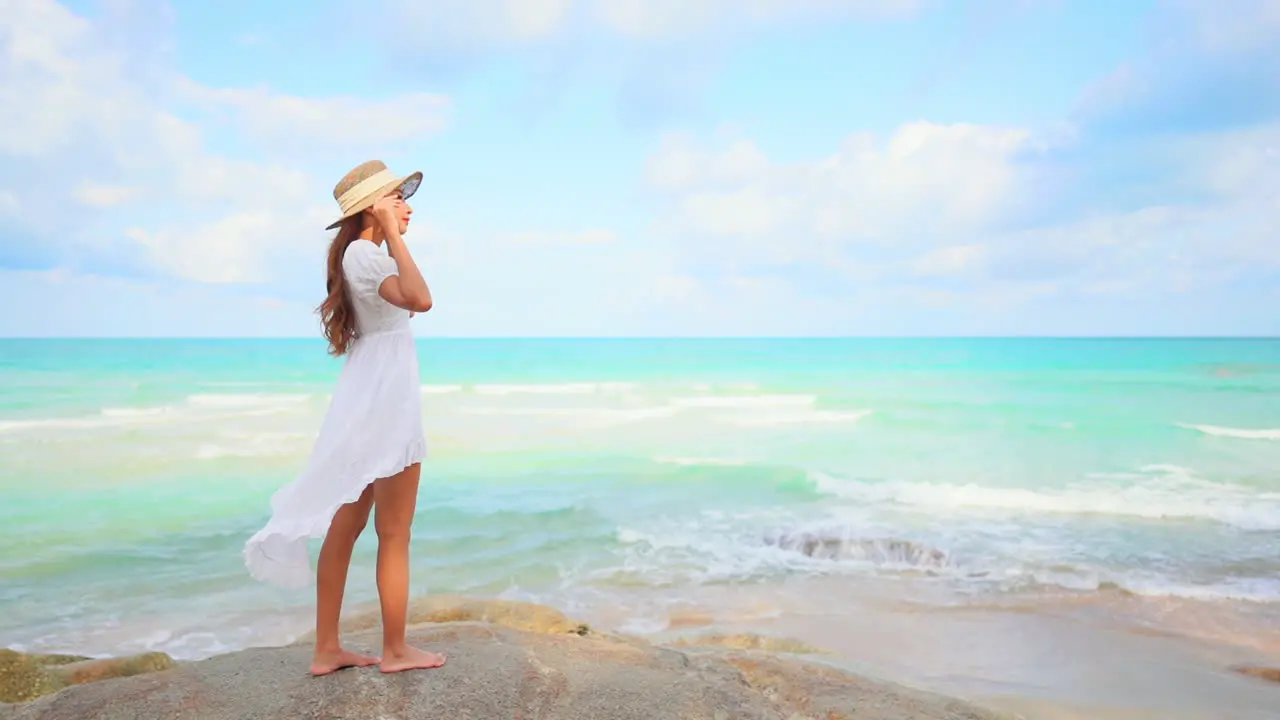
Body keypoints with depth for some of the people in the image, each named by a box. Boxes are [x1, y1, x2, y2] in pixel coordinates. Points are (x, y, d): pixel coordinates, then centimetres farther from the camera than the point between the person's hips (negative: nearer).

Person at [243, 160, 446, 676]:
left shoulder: (365, 253, 17)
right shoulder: (363, 252, -13)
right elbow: (420, 299, -30)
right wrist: (393, 236, -22)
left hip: (368, 401, 10)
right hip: (385, 401, -10)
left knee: (344, 528, 11)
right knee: (394, 534, 2)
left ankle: (327, 649, 20)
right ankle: (395, 650, 15)